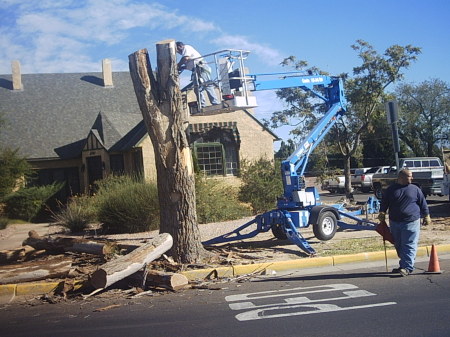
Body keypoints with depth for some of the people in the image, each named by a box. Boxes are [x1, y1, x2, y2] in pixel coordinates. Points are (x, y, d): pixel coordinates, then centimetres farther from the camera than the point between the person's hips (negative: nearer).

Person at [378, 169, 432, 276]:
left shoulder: (415, 189, 5)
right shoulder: (391, 190, 6)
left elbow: (423, 203, 10)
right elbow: (384, 203, 8)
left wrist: (426, 216, 10)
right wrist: (382, 213, -6)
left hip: (411, 222, -2)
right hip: (394, 223, 2)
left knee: (409, 246, -8)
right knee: (399, 246, 10)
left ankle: (407, 267, -8)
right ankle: (403, 265, 24)